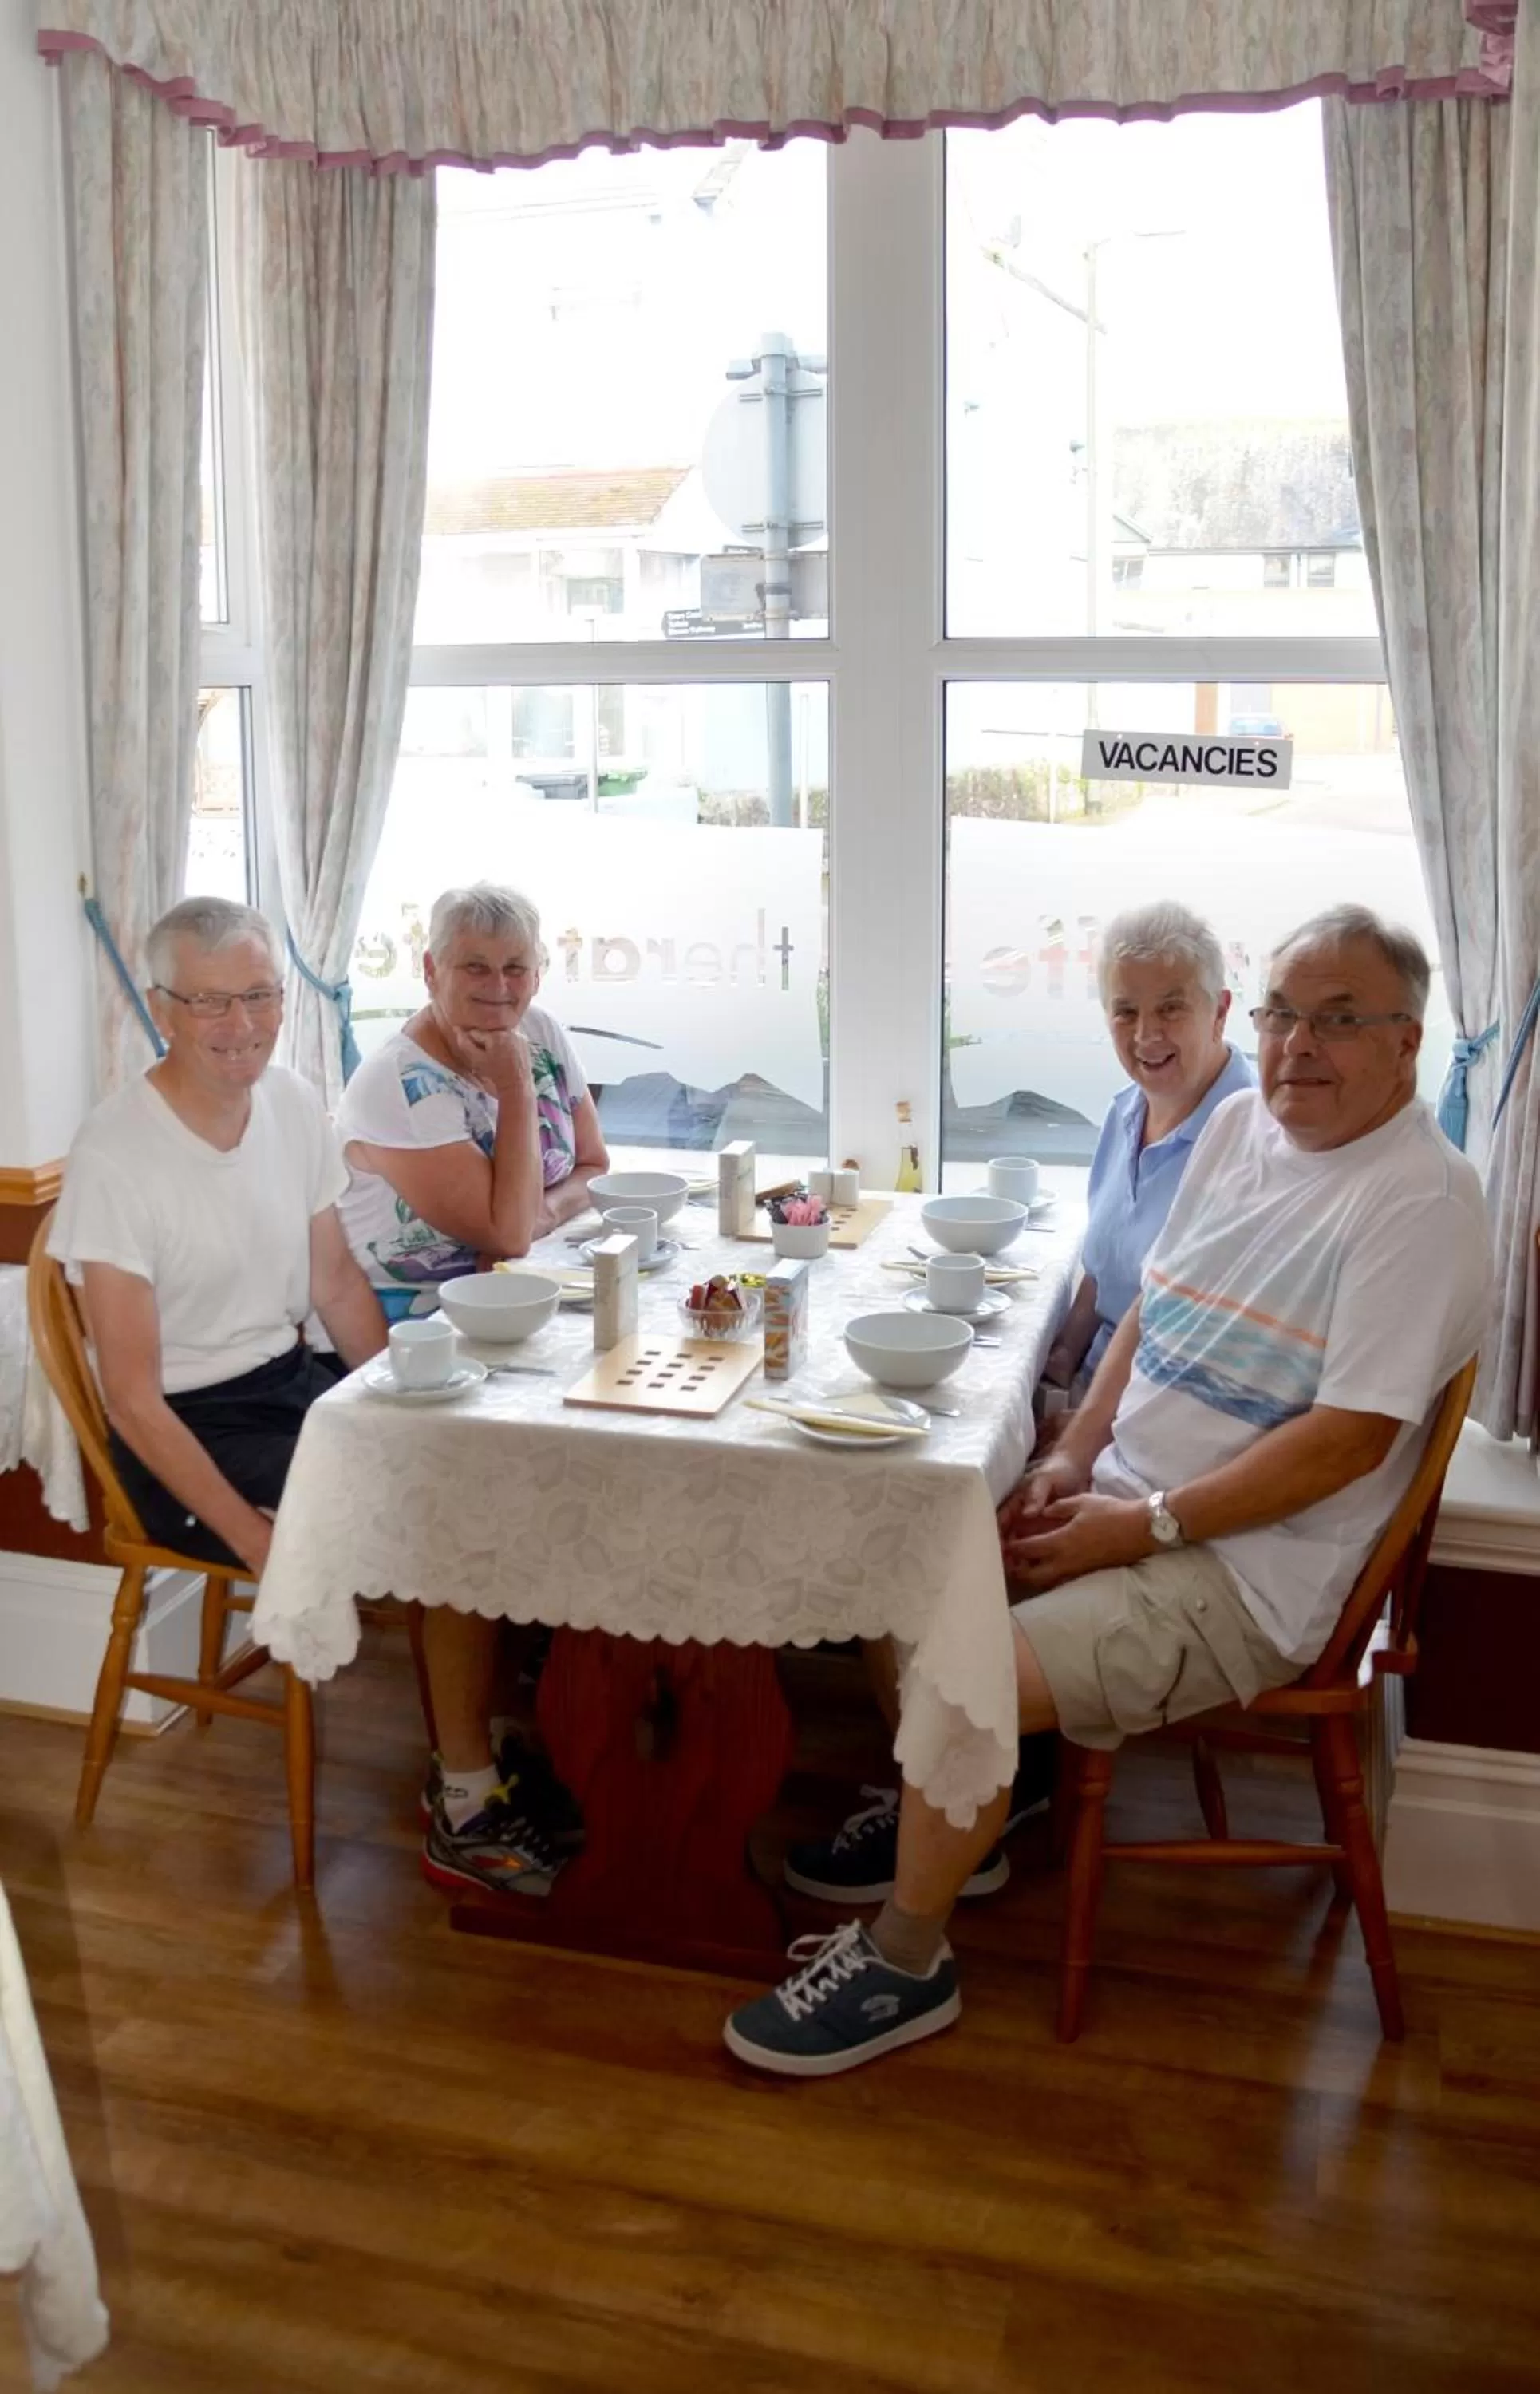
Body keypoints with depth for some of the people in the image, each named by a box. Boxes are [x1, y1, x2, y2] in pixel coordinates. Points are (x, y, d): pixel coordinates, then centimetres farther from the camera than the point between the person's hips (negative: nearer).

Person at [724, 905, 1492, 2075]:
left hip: (1244, 1572, -8)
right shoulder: (1242, 1123, 6)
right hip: (1127, 1498, 9)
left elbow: (1352, 1439, -22)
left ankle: (906, 1966, 3)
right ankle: (956, 1812, 26)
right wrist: (1073, 1461, 2)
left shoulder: (1419, 1201, -18)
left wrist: (1146, 1524, -19)